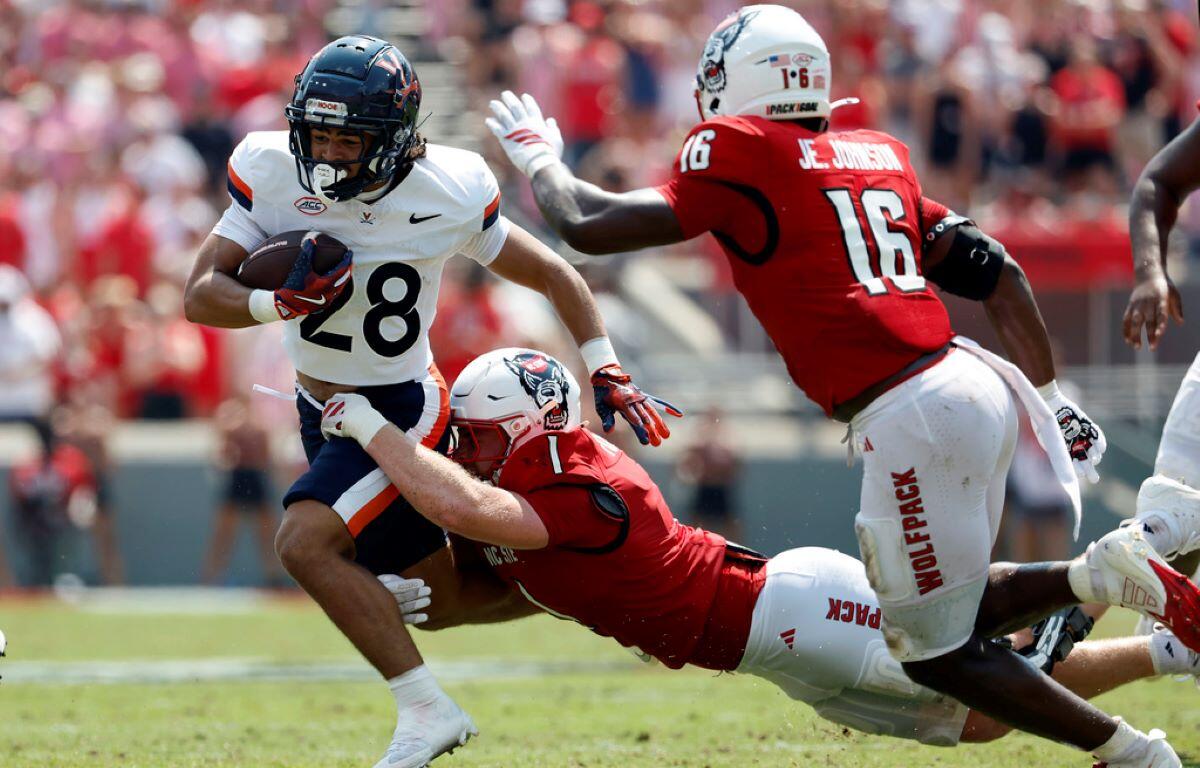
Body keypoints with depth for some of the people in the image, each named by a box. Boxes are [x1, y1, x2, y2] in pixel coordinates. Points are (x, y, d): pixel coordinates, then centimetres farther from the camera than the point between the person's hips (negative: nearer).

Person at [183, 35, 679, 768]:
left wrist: (608, 375, -10)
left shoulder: (448, 194, -19)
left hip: (401, 412, -5)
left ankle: (427, 708, -20)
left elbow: (555, 275, -4)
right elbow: (201, 294, -16)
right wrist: (278, 302, -35)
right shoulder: (273, 173, -15)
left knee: (308, 542, -27)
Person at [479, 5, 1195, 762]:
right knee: (950, 601, 21)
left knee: (938, 654, 4)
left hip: (909, 417, -8)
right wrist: (1052, 402, 23)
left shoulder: (740, 155, -2)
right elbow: (997, 273, 18)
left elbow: (590, 226, 0)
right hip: (972, 382, 8)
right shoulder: (879, 156, 18)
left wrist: (538, 155, 20)